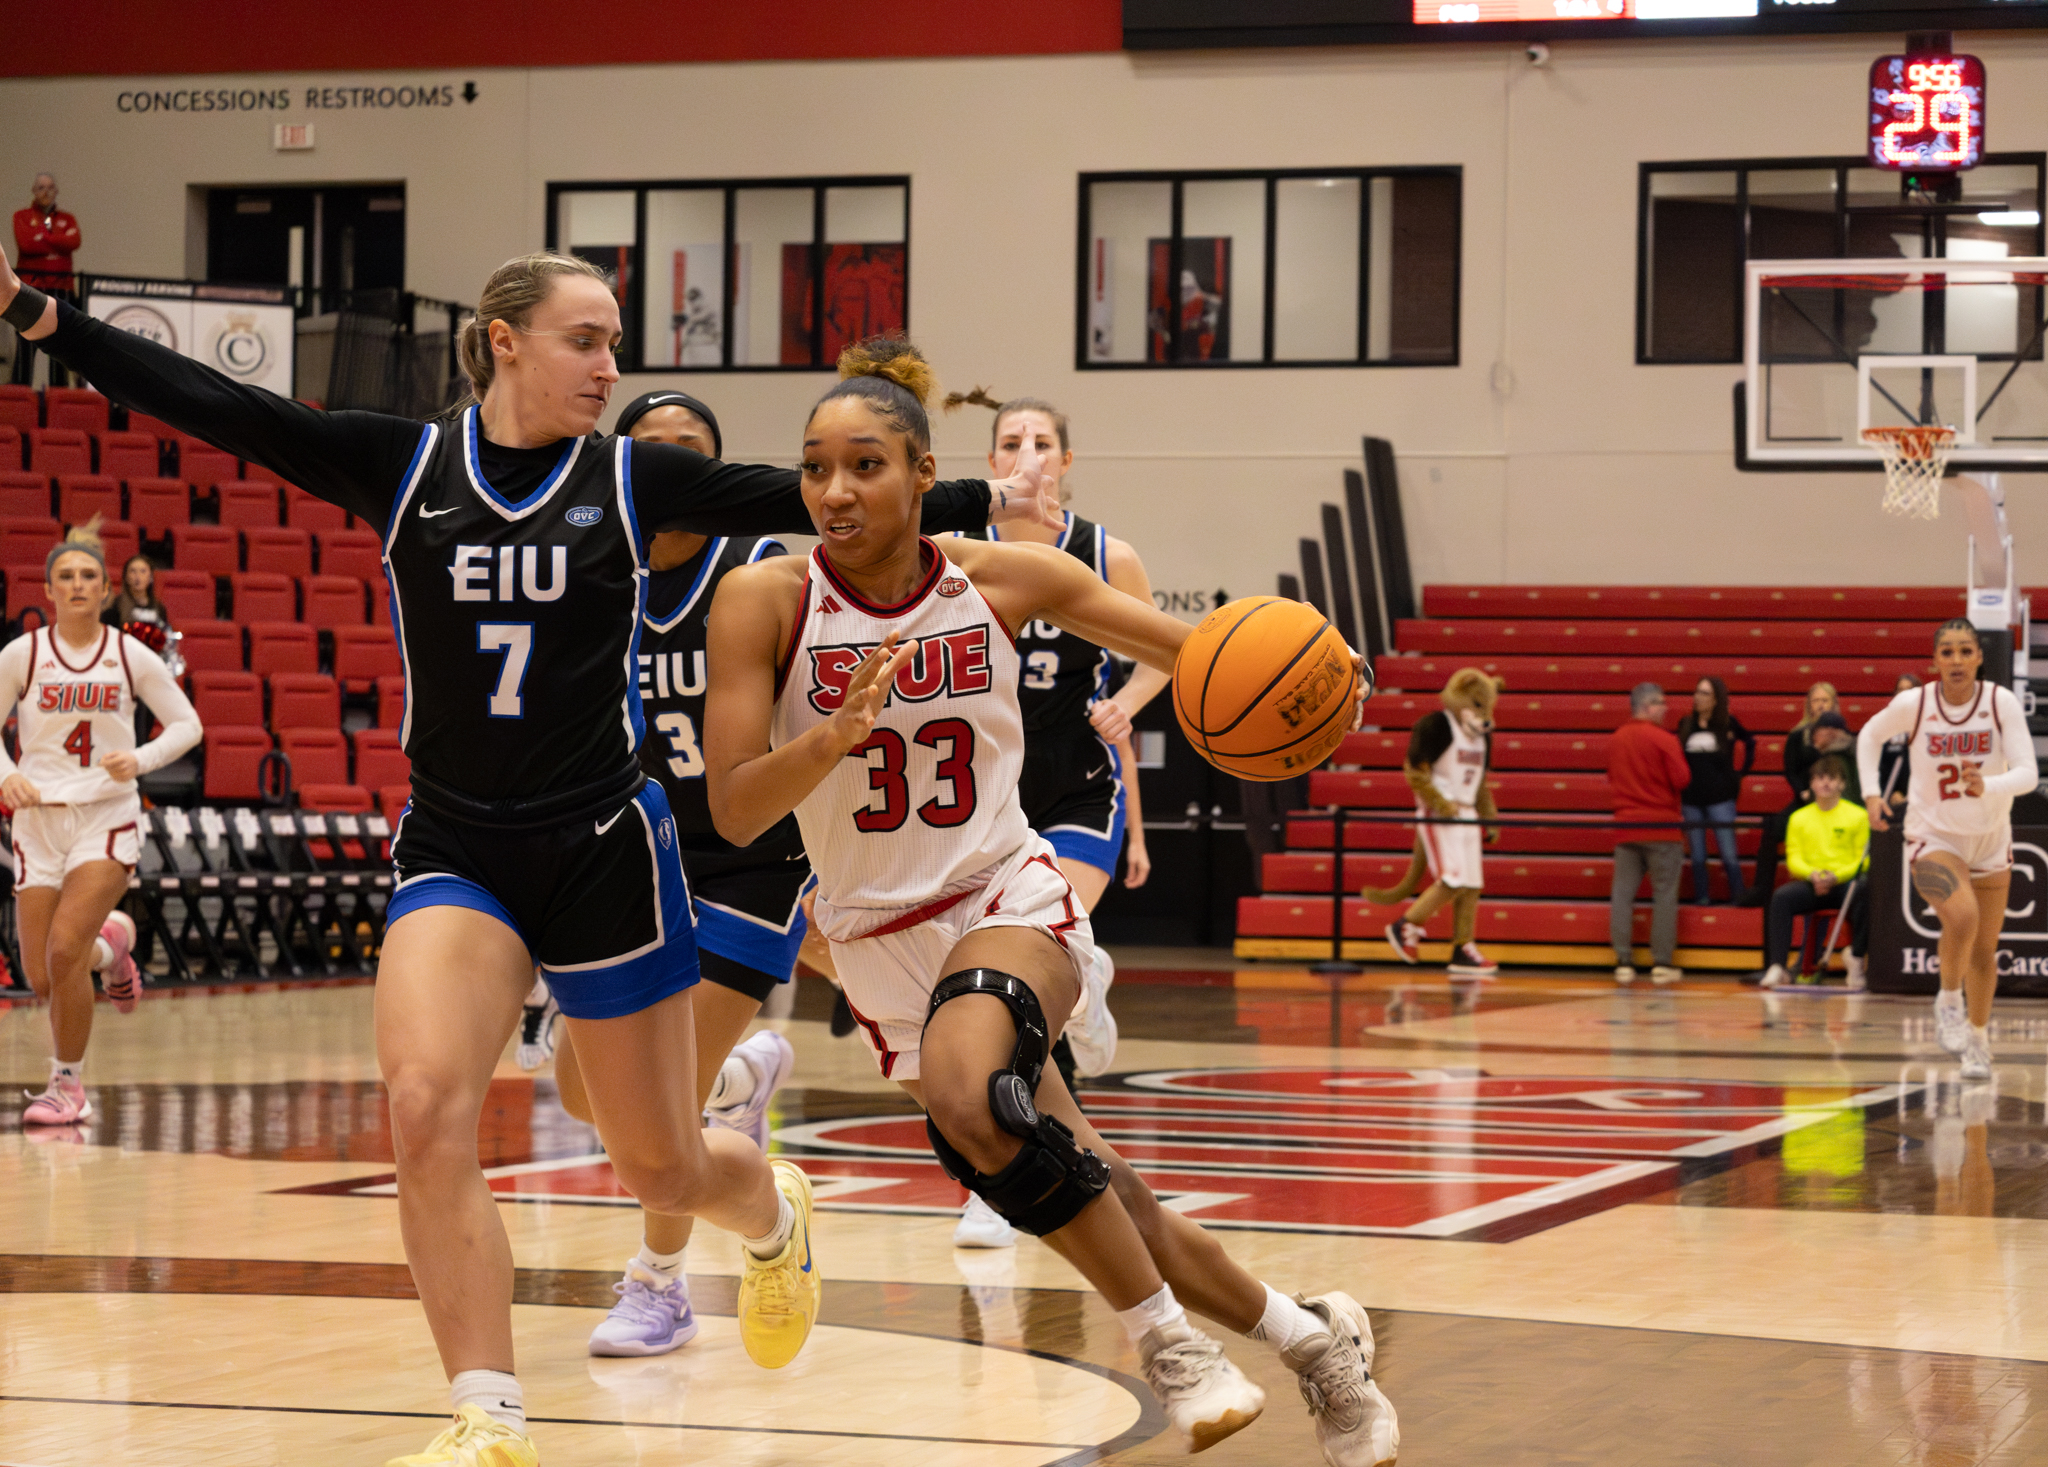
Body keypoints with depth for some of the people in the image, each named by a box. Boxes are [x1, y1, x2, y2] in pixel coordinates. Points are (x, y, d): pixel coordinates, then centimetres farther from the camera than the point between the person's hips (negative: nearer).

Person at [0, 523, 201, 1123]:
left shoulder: (131, 657, -1)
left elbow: (187, 724, 6)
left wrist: (140, 759, -12)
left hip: (107, 816, -2)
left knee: (64, 948, -20)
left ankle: (69, 1084, -1)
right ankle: (110, 943, 37)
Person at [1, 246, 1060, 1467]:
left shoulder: (631, 477, -2)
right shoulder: (404, 465, -2)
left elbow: (808, 502, -4)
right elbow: (209, 405, -6)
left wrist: (985, 502, -11)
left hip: (605, 850, 0)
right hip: (453, 849, 1)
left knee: (662, 1165, 8)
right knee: (427, 1109, -22)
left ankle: (776, 1215, 46)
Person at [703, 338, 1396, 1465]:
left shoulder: (1007, 580, -7)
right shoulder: (766, 600, -11)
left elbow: (1191, 653, 4)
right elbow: (734, 812, -15)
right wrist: (834, 735, -33)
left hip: (1010, 901, -2)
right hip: (881, 941, 2)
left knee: (968, 1092, -34)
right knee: (1098, 1209, 3)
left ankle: (1166, 1335, -17)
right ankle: (1309, 1337, 25)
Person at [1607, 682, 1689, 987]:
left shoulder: (1616, 739, 6)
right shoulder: (1662, 739, -11)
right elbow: (1682, 779, -14)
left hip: (1625, 824, 5)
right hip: (1661, 827, -5)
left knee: (1622, 894, 6)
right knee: (1665, 896, 1)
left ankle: (1623, 962, 1)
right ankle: (1662, 964, -1)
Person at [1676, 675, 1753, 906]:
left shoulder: (1728, 723, 0)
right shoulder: (1686, 724, 7)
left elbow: (1750, 742, 13)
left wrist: (1742, 770, 6)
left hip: (1720, 796, -3)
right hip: (1691, 798, 3)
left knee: (1728, 853, -6)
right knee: (1697, 855, 5)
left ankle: (1738, 897, 1)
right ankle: (1702, 898, 11)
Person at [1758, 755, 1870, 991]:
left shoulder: (1858, 816, 5)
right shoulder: (1799, 818, 14)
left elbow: (1863, 860, -1)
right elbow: (1793, 859, 7)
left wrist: (1836, 876, -17)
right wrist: (1812, 874, -14)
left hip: (1845, 882, -2)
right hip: (1810, 883, 2)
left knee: (1864, 890, -37)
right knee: (1781, 897, -28)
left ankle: (1857, 958, -26)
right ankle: (1777, 968, -29)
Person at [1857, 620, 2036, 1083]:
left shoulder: (2002, 703, -15)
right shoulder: (1913, 705, -14)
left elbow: (2028, 772, -21)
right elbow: (1870, 737, 6)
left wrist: (1987, 787, -40)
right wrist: (1872, 794, -3)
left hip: (1990, 840, 2)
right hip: (1933, 837, -2)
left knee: (1984, 950, 12)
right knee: (1962, 916, -30)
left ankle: (1978, 1037, 35)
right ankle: (1949, 1001, -4)